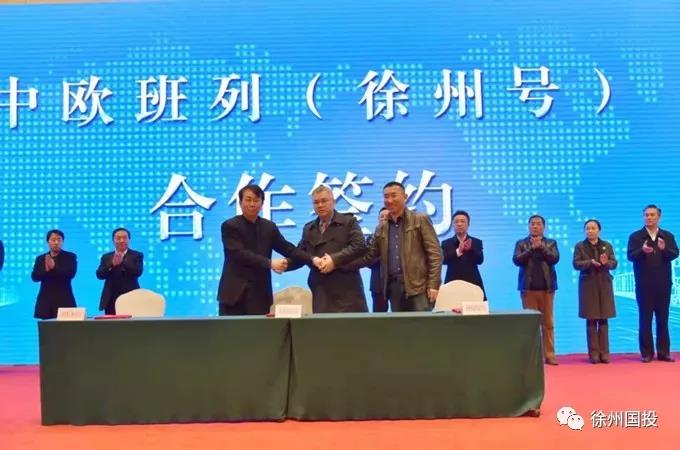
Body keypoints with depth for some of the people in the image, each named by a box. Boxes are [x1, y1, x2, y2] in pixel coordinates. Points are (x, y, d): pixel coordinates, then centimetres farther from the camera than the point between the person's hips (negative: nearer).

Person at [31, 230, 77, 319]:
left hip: (64, 301, -2)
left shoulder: (70, 256, 5)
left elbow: (71, 273, -10)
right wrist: (46, 270, -17)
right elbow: (34, 277, 2)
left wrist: (54, 267, -21)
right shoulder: (40, 258, 13)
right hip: (45, 301, 2)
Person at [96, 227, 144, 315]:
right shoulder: (106, 257, 15)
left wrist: (123, 262, -20)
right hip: (111, 300, 3)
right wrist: (112, 264, -14)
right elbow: (99, 275, 3)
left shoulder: (137, 255, 6)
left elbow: (138, 272, -9)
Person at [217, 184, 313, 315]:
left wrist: (312, 260, -3)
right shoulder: (230, 226, -4)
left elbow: (287, 248, 11)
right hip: (235, 292, -4)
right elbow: (240, 254, -16)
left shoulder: (269, 227, 12)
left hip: (260, 293, 4)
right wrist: (270, 263, -22)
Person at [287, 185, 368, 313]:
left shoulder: (348, 221, 4)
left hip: (347, 290, -4)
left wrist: (335, 259, -16)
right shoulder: (308, 229, 20)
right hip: (321, 293, 4)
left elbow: (359, 246, -9)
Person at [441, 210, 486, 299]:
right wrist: (458, 251, -21)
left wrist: (471, 249, -22)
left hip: (472, 284, 1)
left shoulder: (476, 242, 12)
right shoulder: (446, 243, 11)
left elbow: (480, 260, -3)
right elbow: (443, 260, -6)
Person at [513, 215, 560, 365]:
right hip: (528, 287, -1)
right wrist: (532, 248, -14)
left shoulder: (551, 243, 10)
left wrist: (541, 247, -14)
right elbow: (517, 260, -7)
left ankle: (549, 355, 6)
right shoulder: (521, 243, 8)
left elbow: (554, 258, -6)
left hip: (547, 287, 1)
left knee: (548, 323, 3)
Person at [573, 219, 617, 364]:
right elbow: (576, 264, -6)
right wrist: (590, 262, -22)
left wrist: (606, 263, -20)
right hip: (588, 285, -2)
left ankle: (604, 352, 6)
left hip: (604, 285, 2)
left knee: (603, 319, 2)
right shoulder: (580, 246, 4)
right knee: (591, 320, -2)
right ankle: (594, 352, 2)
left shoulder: (607, 245, 10)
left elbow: (614, 263, 2)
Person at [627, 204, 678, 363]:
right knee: (645, 319, 1)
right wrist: (642, 250, -28)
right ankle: (647, 353, 5)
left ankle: (664, 352, 11)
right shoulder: (636, 236, 2)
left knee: (663, 319, 6)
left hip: (663, 284, 2)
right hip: (644, 285, -2)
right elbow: (630, 256, -9)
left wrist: (664, 249, -25)